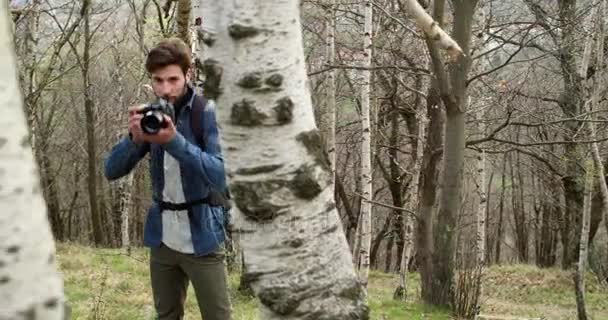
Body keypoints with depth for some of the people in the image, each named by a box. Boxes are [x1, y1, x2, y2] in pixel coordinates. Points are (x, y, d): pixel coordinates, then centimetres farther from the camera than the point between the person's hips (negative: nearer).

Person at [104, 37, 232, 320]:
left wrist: (175, 141, -32)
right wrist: (135, 138, -18)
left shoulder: (208, 113, -11)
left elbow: (222, 176, -22)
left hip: (201, 238, -5)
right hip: (161, 239, 5)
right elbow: (111, 170, 2)